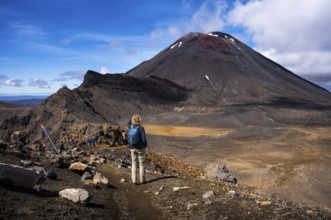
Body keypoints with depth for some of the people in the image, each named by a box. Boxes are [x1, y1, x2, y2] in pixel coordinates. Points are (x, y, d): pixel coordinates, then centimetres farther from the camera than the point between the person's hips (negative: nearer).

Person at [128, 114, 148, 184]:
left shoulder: (130, 127, -8)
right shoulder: (141, 128, -22)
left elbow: (129, 123, 19)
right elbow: (144, 139, -20)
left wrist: (134, 117, 6)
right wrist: (145, 146, -2)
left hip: (132, 148, 4)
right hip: (140, 148, -4)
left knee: (134, 163, 15)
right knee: (142, 164, 11)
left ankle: (134, 180, 17)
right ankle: (142, 180, 20)